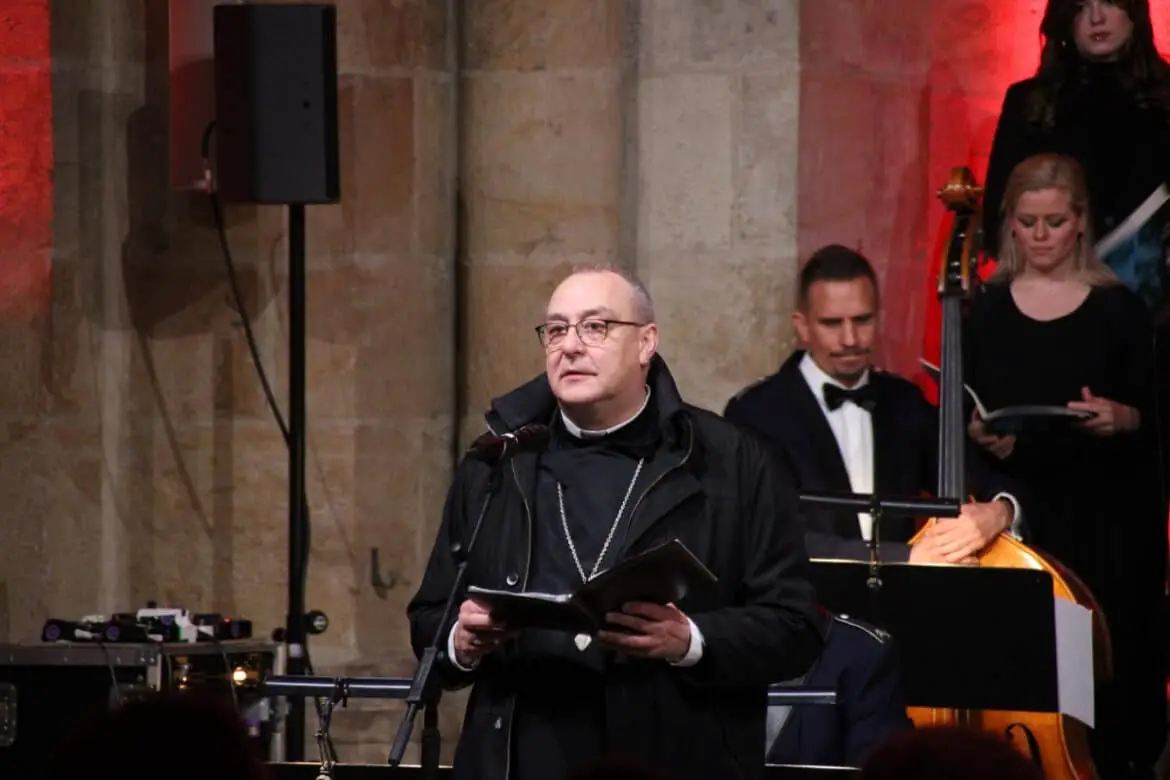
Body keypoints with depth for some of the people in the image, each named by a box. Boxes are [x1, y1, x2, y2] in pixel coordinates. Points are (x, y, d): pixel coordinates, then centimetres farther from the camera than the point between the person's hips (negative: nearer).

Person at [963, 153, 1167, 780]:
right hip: (1017, 513, 1)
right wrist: (978, 437, -11)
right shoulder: (985, 310, 7)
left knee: (1103, 665, -5)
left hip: (1106, 516, -1)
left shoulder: (1117, 310, 3)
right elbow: (964, 415, 10)